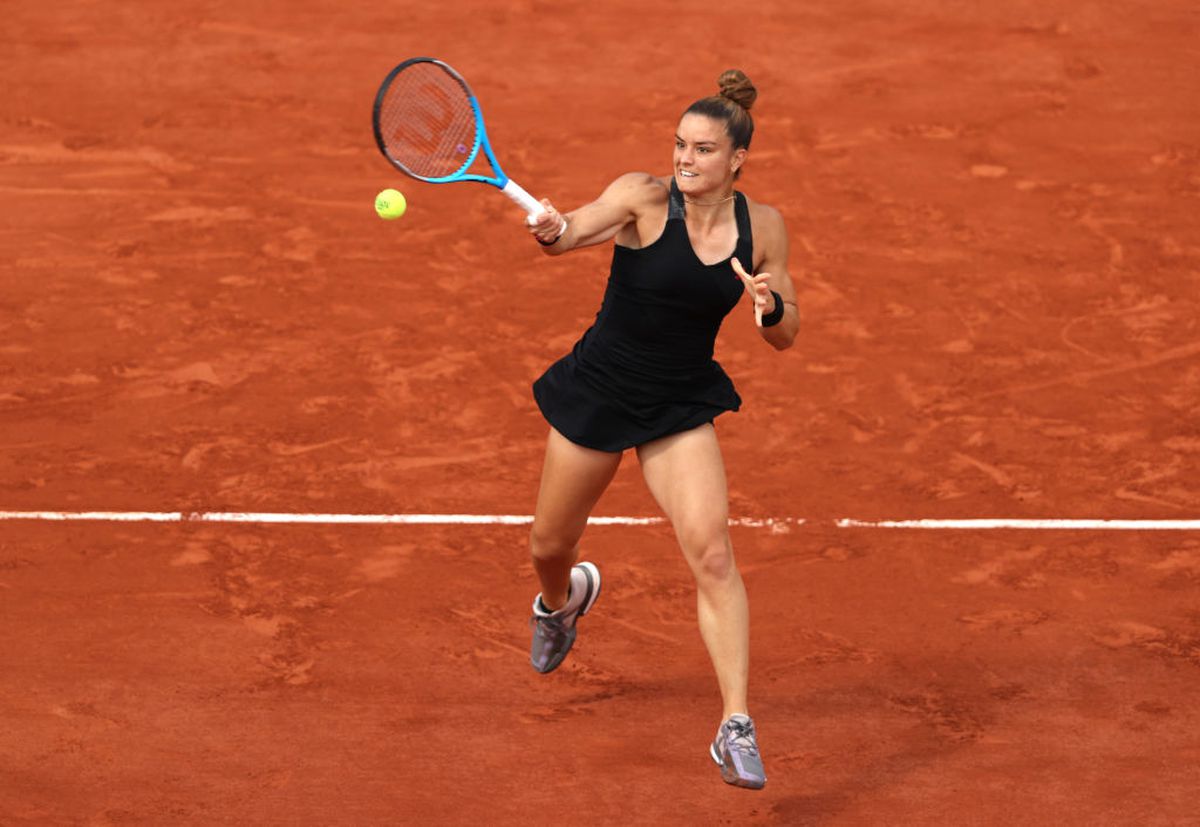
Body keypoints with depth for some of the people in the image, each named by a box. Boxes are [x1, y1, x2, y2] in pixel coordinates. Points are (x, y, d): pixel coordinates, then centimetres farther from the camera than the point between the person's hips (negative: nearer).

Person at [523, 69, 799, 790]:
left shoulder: (763, 226, -4)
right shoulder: (644, 198, -14)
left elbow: (786, 335, 5)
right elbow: (567, 234, -30)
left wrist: (771, 306, -18)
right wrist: (551, 230, -54)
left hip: (683, 405, 1)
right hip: (599, 389, -1)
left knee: (712, 554, -17)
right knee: (551, 546, 15)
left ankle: (737, 729, -16)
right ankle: (565, 597, 55)